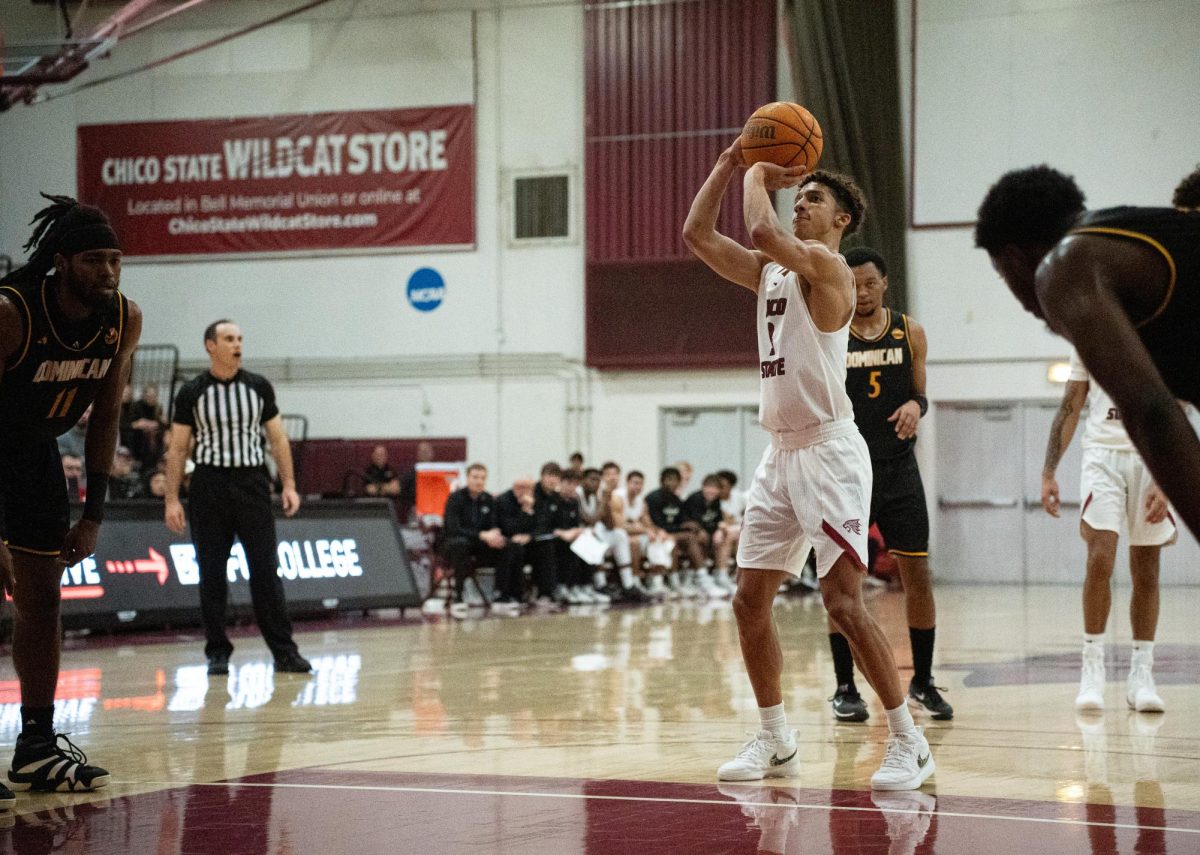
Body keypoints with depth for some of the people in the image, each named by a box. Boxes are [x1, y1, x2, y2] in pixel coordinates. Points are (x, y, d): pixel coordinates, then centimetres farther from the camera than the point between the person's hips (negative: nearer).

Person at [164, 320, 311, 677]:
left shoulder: (259, 386, 4)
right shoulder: (192, 392, 0)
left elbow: (277, 439, 8)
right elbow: (177, 449, 2)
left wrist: (289, 485, -1)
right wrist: (171, 500, -4)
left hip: (252, 484, 1)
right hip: (209, 485, -1)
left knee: (266, 570, -2)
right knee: (212, 574, 2)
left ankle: (284, 651, 1)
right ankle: (218, 653, 10)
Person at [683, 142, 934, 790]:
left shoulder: (827, 266, -9)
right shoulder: (770, 271, 16)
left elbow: (762, 233, -26)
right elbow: (697, 234, 15)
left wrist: (758, 178, -8)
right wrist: (728, 165, 8)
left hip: (829, 451, -9)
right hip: (781, 452, 9)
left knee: (844, 602, -14)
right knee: (750, 601, 8)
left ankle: (909, 742, -7)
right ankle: (775, 740, 20)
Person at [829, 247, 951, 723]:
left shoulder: (910, 333, 3)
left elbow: (919, 393, 13)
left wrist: (915, 406, -10)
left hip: (898, 468, 2)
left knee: (917, 572, 1)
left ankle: (922, 683, 14)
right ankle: (845, 688, 7)